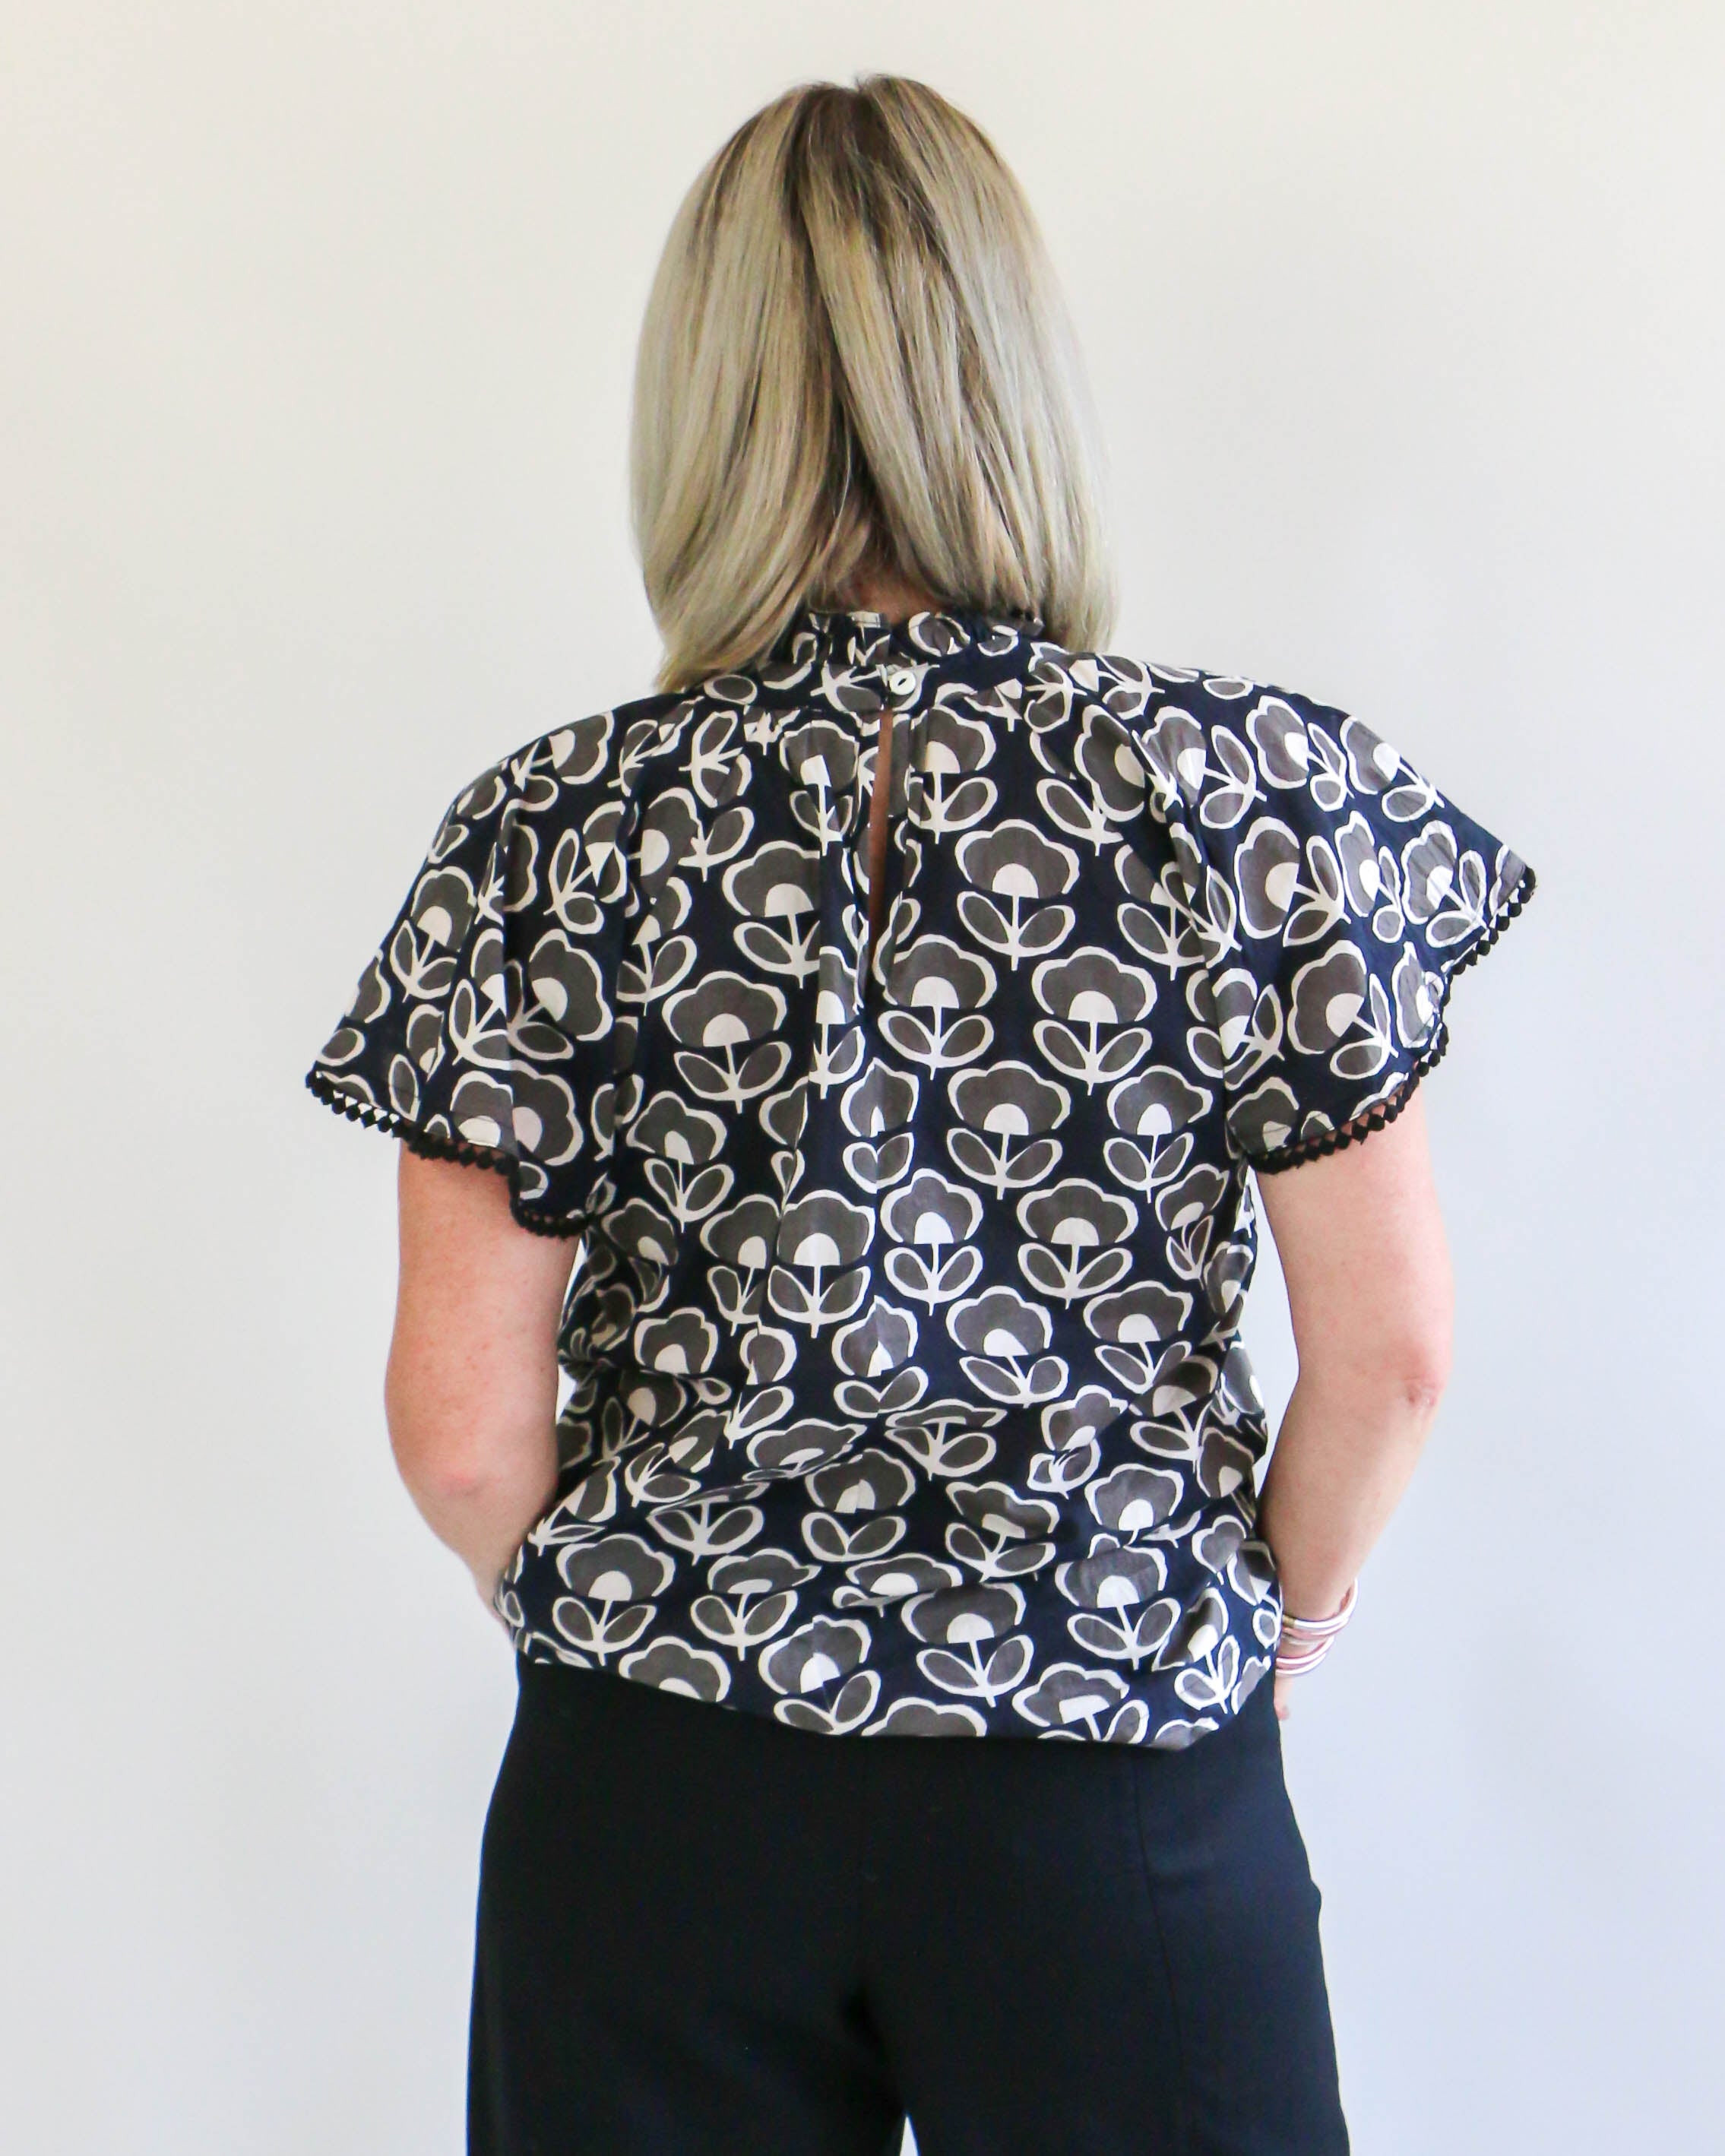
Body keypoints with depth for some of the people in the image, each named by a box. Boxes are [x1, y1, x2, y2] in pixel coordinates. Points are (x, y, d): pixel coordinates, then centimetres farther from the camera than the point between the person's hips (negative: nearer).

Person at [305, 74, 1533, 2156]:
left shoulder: (553, 837, -10)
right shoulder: (1268, 788, -10)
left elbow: (464, 1425, -8)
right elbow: (1389, 1354, -7)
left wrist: (627, 1622, 11)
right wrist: (1273, 1613, 10)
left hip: (657, 1795, 1)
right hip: (1126, 1807, 0)